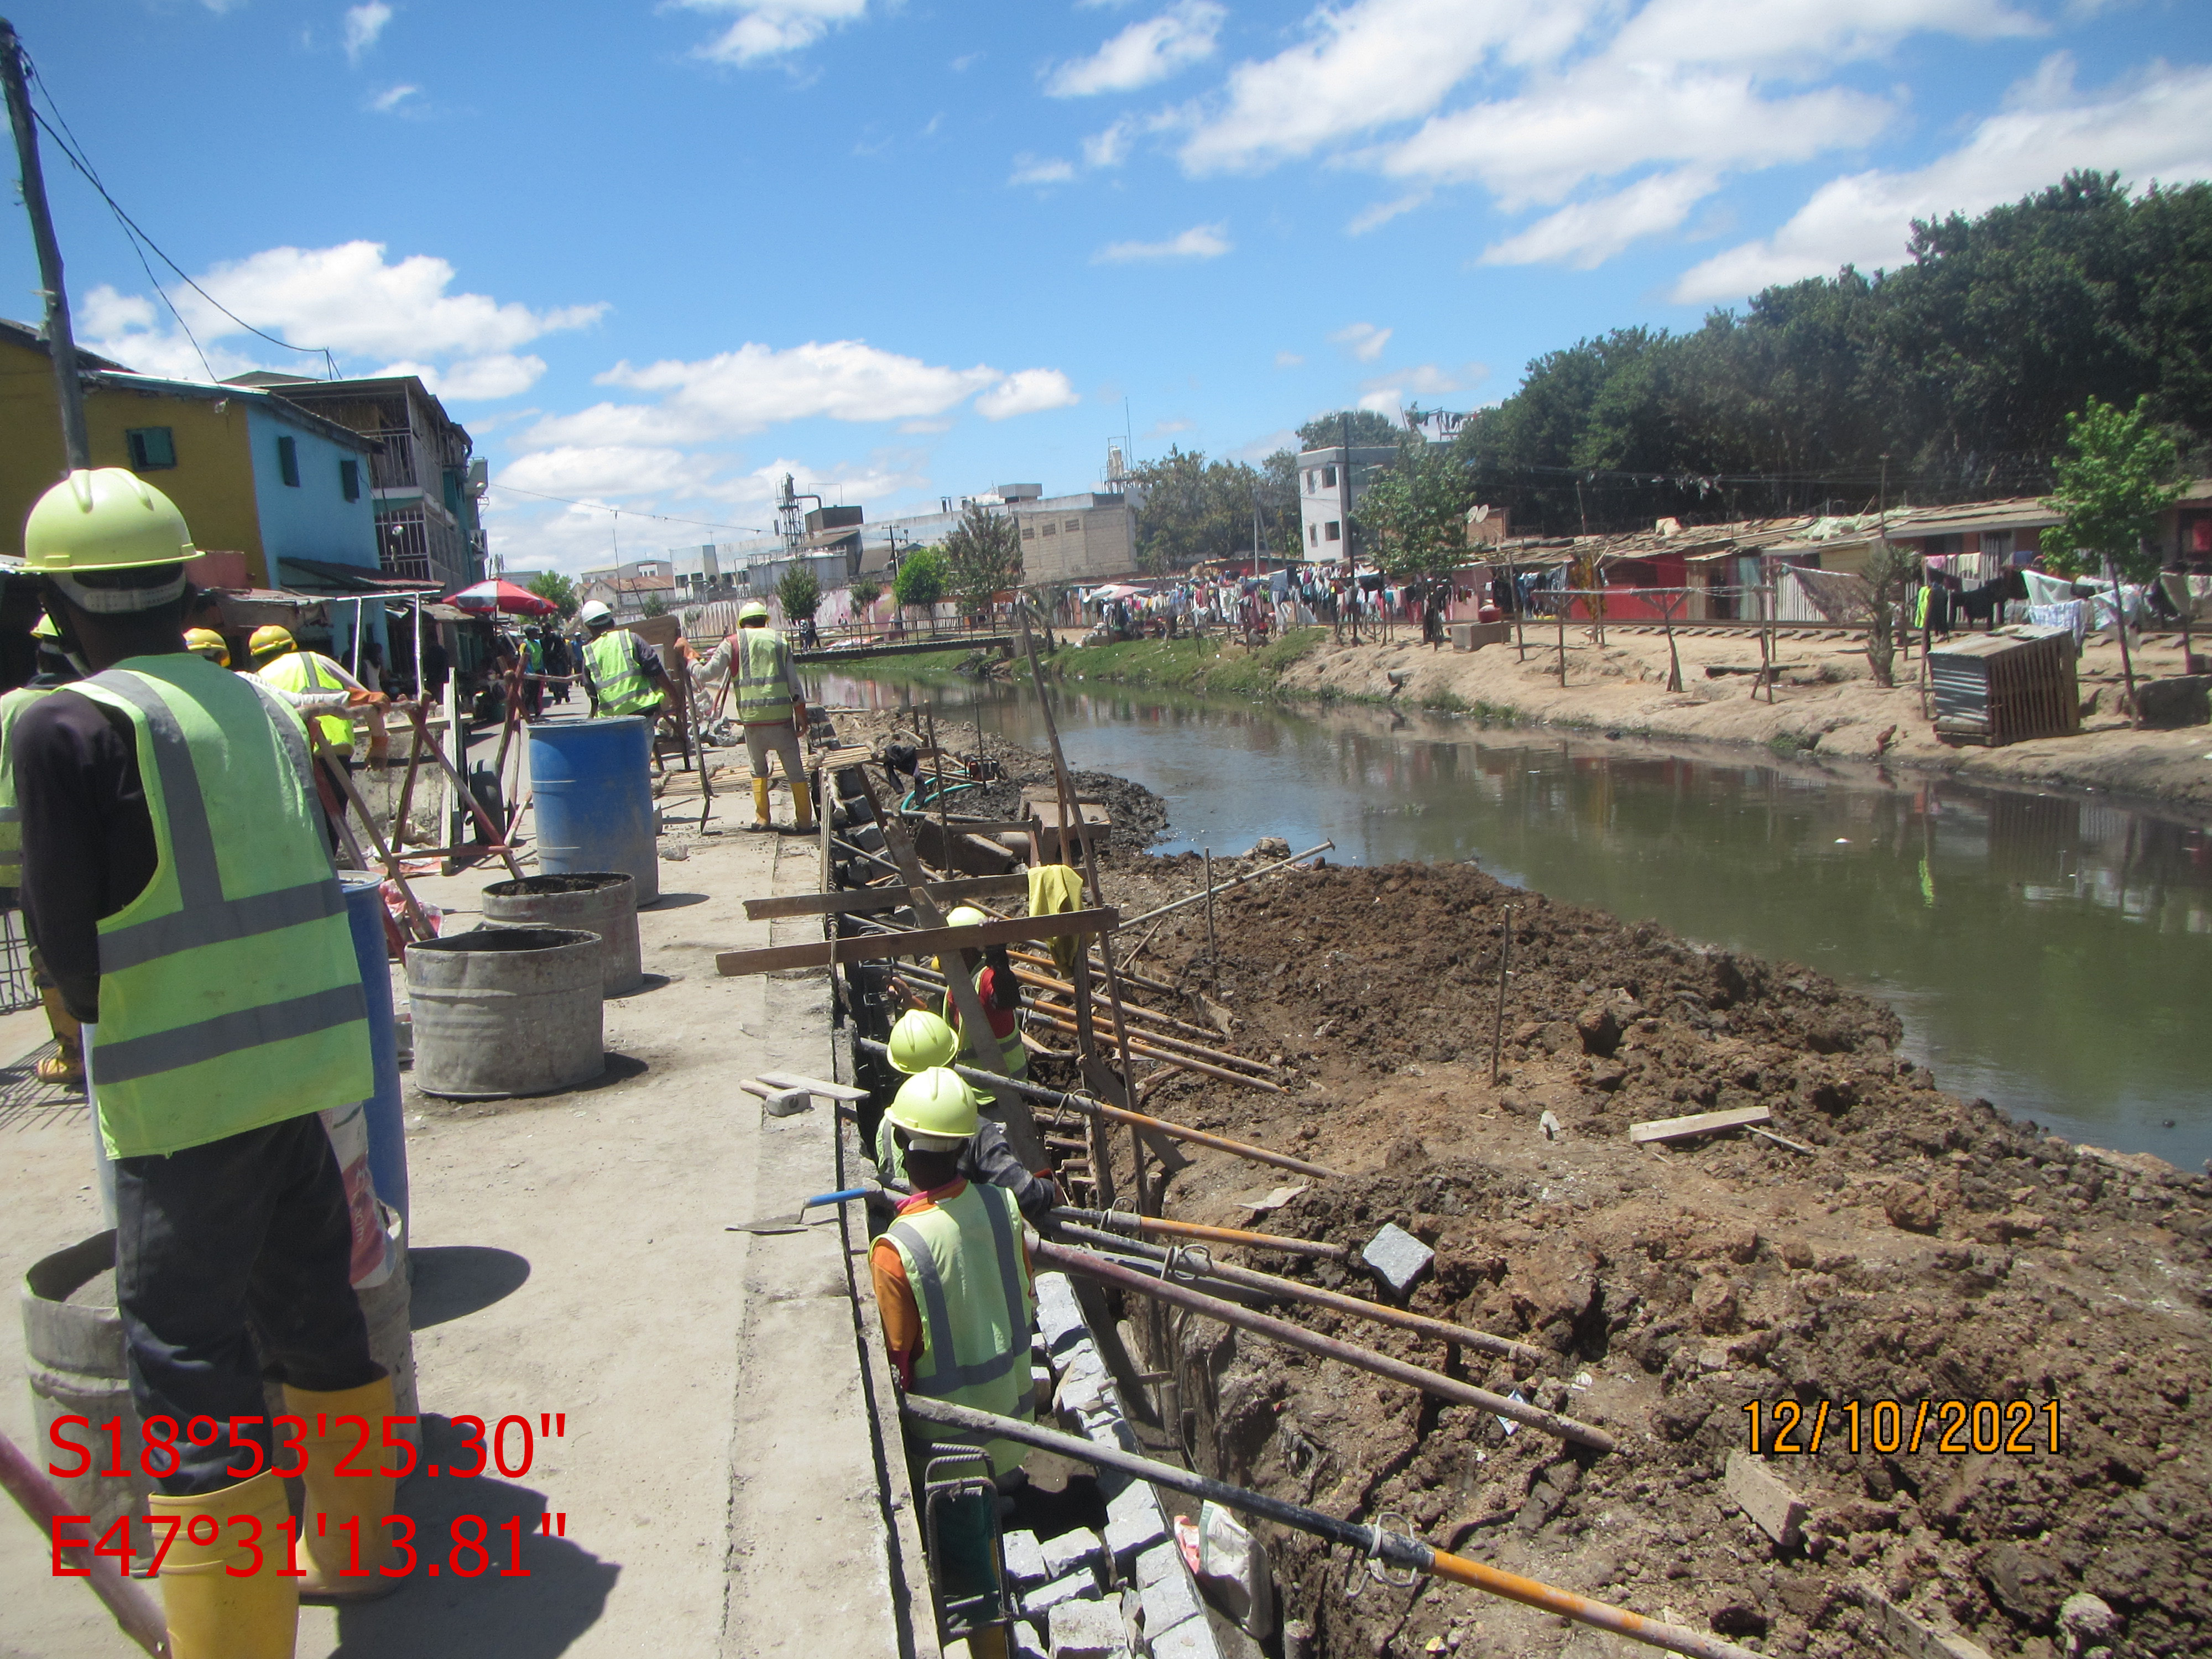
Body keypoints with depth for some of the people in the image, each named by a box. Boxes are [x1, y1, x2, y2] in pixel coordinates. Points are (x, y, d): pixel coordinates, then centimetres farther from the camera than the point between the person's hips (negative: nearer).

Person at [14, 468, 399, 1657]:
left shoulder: (69, 727, -11)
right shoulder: (260, 704, 7)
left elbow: (70, 945, -9)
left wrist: (101, 1012, 11)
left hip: (187, 1086, -7)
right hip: (310, 1051, 7)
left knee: (188, 1360, 4)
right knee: (309, 1305, 22)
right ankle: (352, 1545, 40)